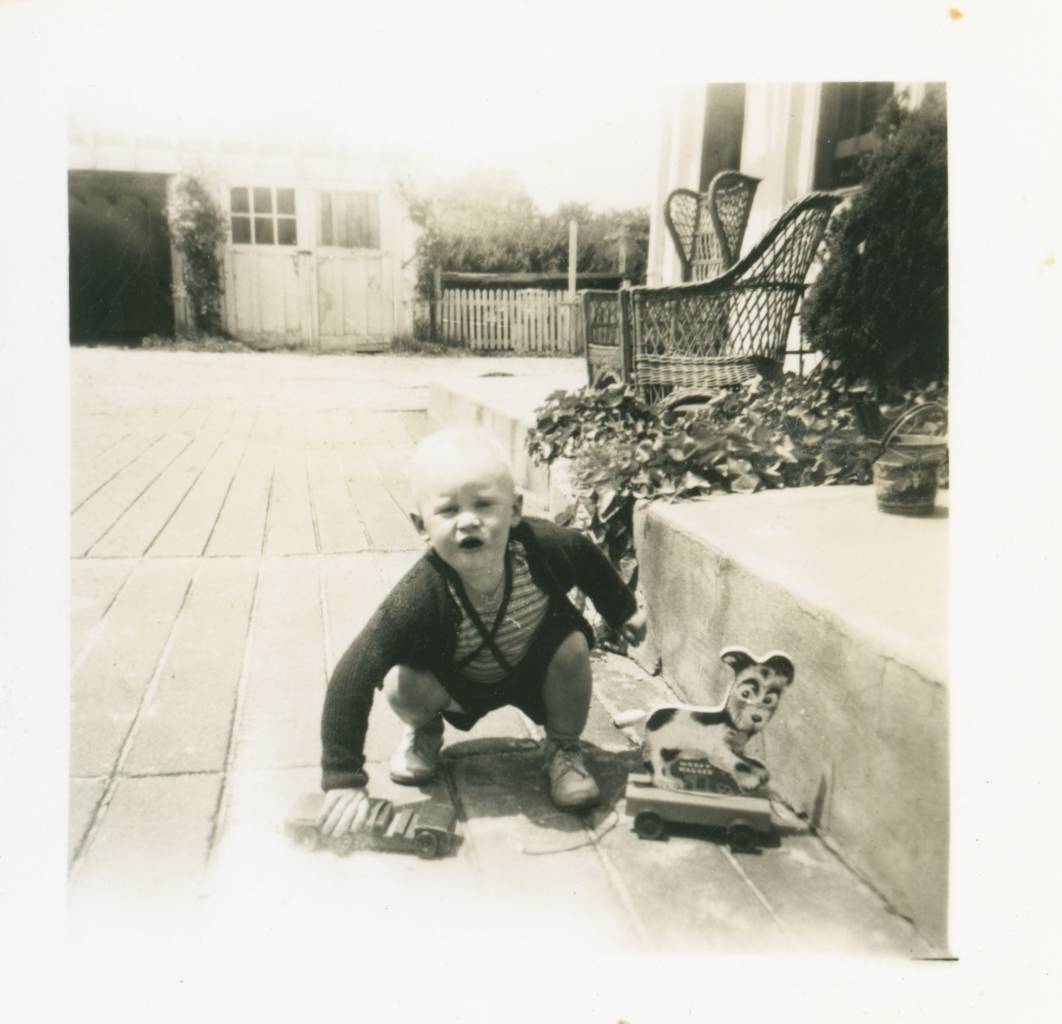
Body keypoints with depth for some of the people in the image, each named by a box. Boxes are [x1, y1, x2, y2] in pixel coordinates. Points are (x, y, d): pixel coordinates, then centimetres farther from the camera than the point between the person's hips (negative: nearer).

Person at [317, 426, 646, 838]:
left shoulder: (542, 546, -33)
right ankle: (424, 730, 13)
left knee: (572, 647, -25)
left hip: (534, 668, 2)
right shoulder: (420, 596, -40)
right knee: (402, 685, -27)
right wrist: (344, 779, -39)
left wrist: (623, 611, 7)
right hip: (461, 684, -2)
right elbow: (351, 679, -39)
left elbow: (588, 558, -7)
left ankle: (562, 749, 5)